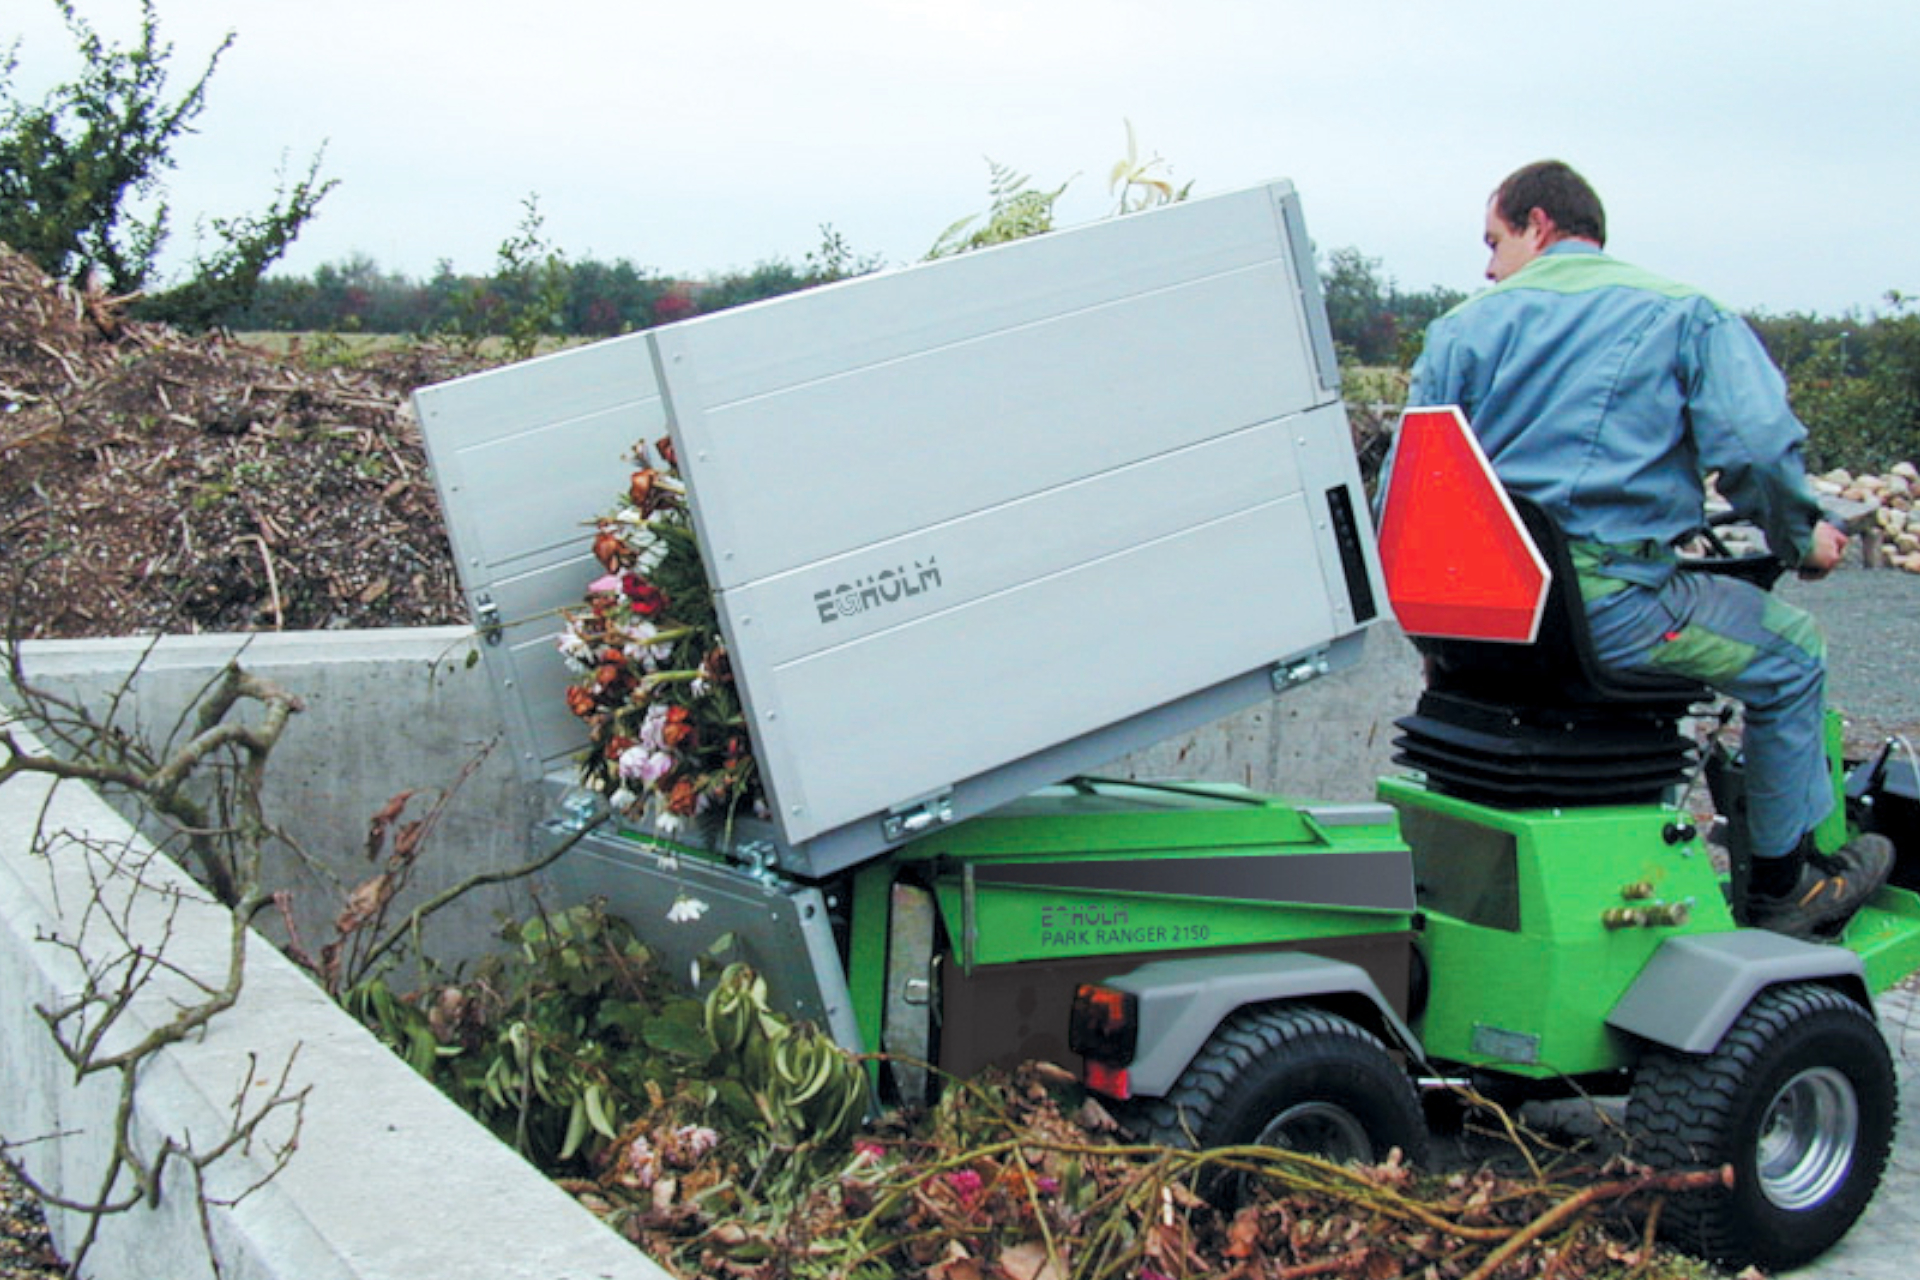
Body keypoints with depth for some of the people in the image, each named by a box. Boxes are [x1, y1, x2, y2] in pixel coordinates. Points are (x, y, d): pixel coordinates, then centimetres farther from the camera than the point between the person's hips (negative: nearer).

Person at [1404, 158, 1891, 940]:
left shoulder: (1464, 325, 12)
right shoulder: (1682, 313, 6)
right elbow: (1757, 447, -11)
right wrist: (1798, 543, 8)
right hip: (1606, 603, -5)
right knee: (1790, 649, 18)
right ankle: (1784, 887, 23)